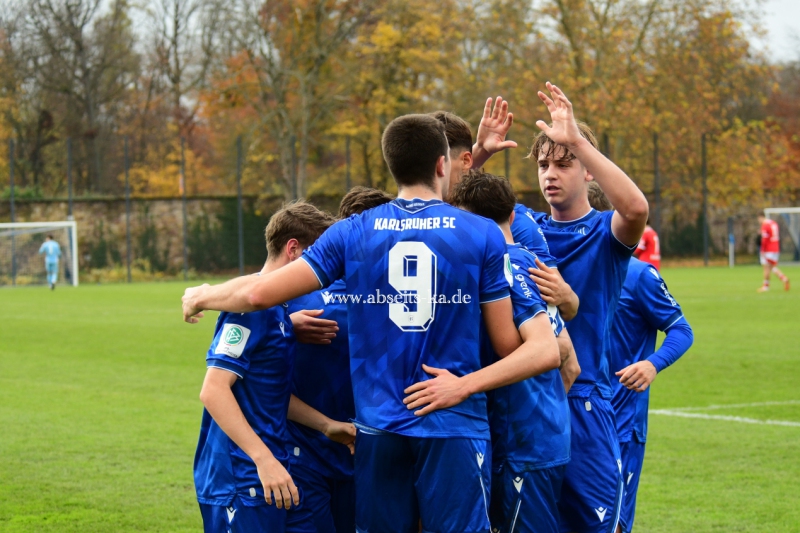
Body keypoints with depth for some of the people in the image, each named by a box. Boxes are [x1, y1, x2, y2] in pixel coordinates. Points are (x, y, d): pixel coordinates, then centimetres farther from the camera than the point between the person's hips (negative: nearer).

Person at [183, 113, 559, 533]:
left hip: (379, 429, 2)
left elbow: (260, 293, 0)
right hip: (454, 429, -2)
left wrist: (201, 298, 16)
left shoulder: (353, 234, 1)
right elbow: (510, 348, -4)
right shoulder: (483, 235, -2)